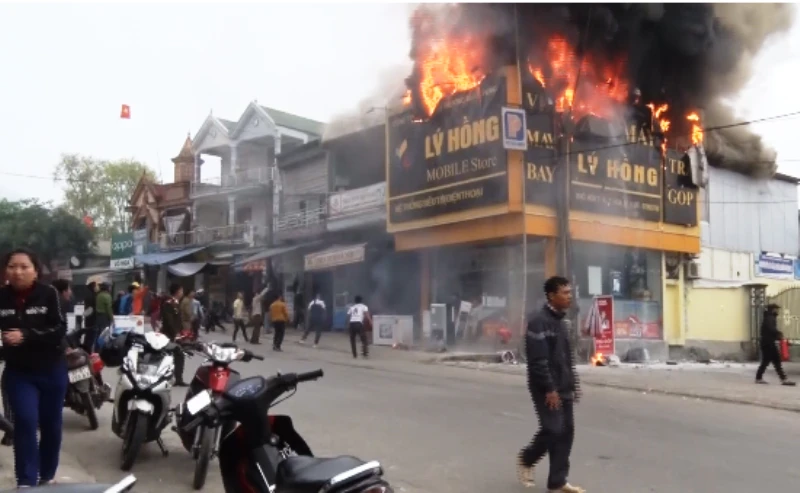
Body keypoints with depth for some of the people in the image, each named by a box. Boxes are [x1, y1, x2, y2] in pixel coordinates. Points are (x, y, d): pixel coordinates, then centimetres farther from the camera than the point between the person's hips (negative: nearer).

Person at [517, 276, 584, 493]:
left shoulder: (559, 321, 14)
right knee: (553, 430, -8)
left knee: (566, 431, 7)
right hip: (547, 389, -9)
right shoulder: (539, 321, -16)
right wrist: (549, 389, -23)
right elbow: (538, 360, -22)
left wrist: (573, 384, 15)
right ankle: (526, 459, 18)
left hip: (563, 389, 9)